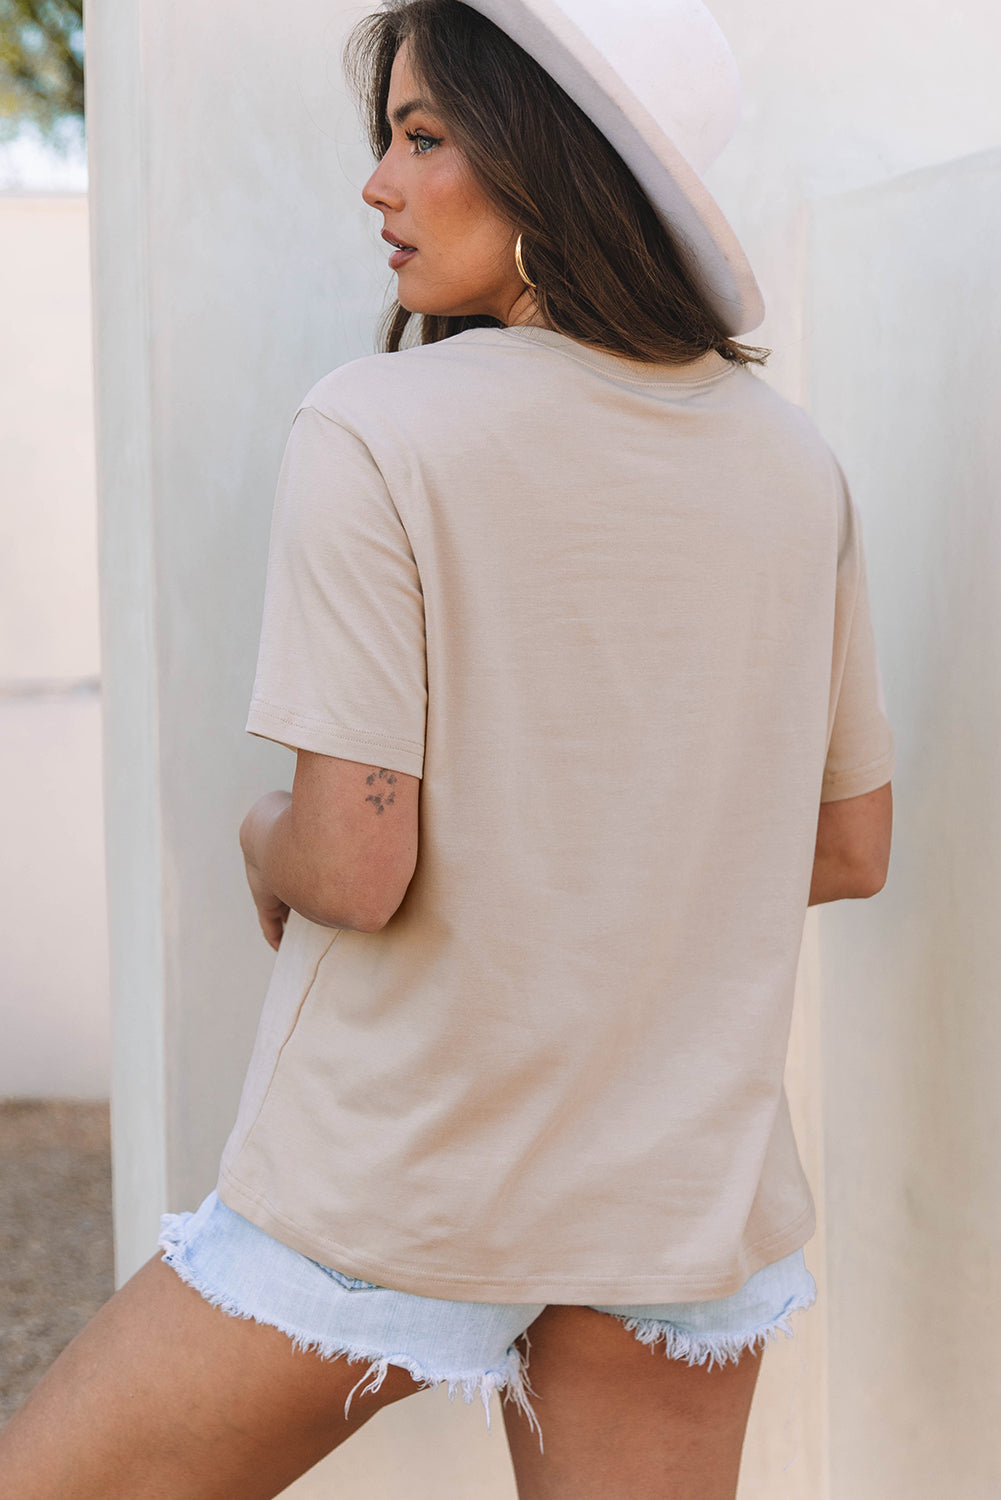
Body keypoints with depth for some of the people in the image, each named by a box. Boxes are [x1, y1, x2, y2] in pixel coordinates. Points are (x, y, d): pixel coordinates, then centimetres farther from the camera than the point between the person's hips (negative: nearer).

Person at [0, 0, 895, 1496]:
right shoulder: (794, 461, 1)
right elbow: (852, 845, 8)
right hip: (692, 1189, 5)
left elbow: (356, 867, -19)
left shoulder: (378, 433, -15)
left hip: (396, 1191, -5)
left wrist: (266, 837, 2)